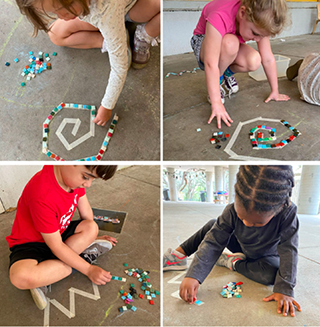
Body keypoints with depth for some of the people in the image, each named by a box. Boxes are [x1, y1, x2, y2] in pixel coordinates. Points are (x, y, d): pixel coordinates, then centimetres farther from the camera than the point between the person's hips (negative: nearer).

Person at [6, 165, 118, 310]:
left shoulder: (76, 176, -15)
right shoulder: (43, 196, -37)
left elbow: (86, 213, 2)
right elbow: (56, 246, -28)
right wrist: (88, 269, -21)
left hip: (59, 233, 8)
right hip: (30, 243, -7)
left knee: (92, 228, -21)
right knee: (20, 277, -38)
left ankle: (44, 277, -14)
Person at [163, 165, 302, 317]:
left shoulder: (287, 215, -39)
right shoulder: (232, 211, -33)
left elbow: (289, 253, -34)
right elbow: (212, 243, -34)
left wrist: (284, 290, -42)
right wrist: (193, 276, -44)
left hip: (266, 256, -2)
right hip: (242, 247, 2)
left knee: (273, 274, -34)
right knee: (211, 226, -11)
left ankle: (234, 263, -12)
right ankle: (178, 255, -2)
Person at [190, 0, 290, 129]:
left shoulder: (258, 21, -24)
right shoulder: (219, 18, -42)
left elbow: (268, 59, -18)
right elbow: (211, 64, -46)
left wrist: (275, 92, -13)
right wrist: (216, 103, -46)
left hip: (231, 45, 5)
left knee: (254, 62, -27)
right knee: (230, 43, -40)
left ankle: (227, 73, 7)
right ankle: (217, 80, -12)